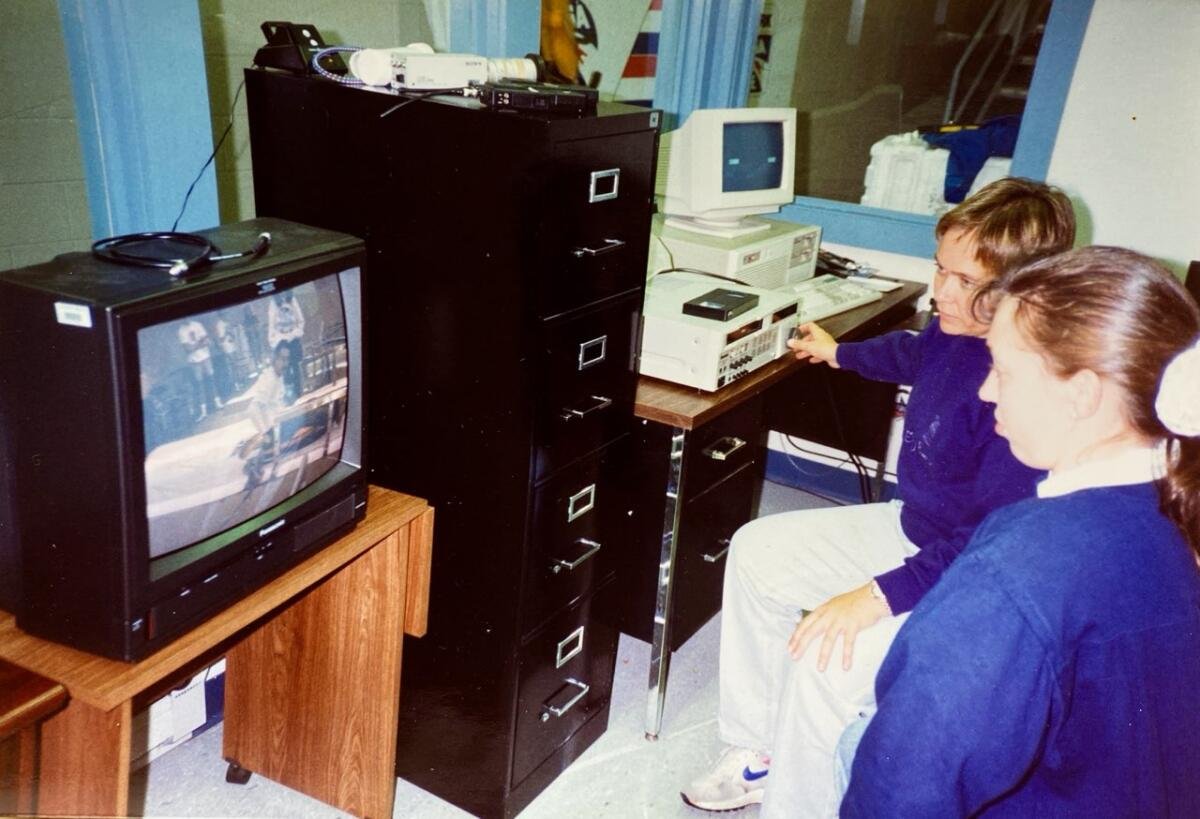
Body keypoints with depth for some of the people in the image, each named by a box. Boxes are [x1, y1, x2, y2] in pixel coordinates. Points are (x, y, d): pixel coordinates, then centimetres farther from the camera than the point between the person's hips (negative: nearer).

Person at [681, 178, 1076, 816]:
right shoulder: (956, 329, -5)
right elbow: (911, 354, 22)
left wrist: (880, 596, -35)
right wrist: (840, 353, 39)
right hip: (911, 527, 10)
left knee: (827, 658, -29)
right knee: (756, 550, 9)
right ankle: (757, 755, 17)